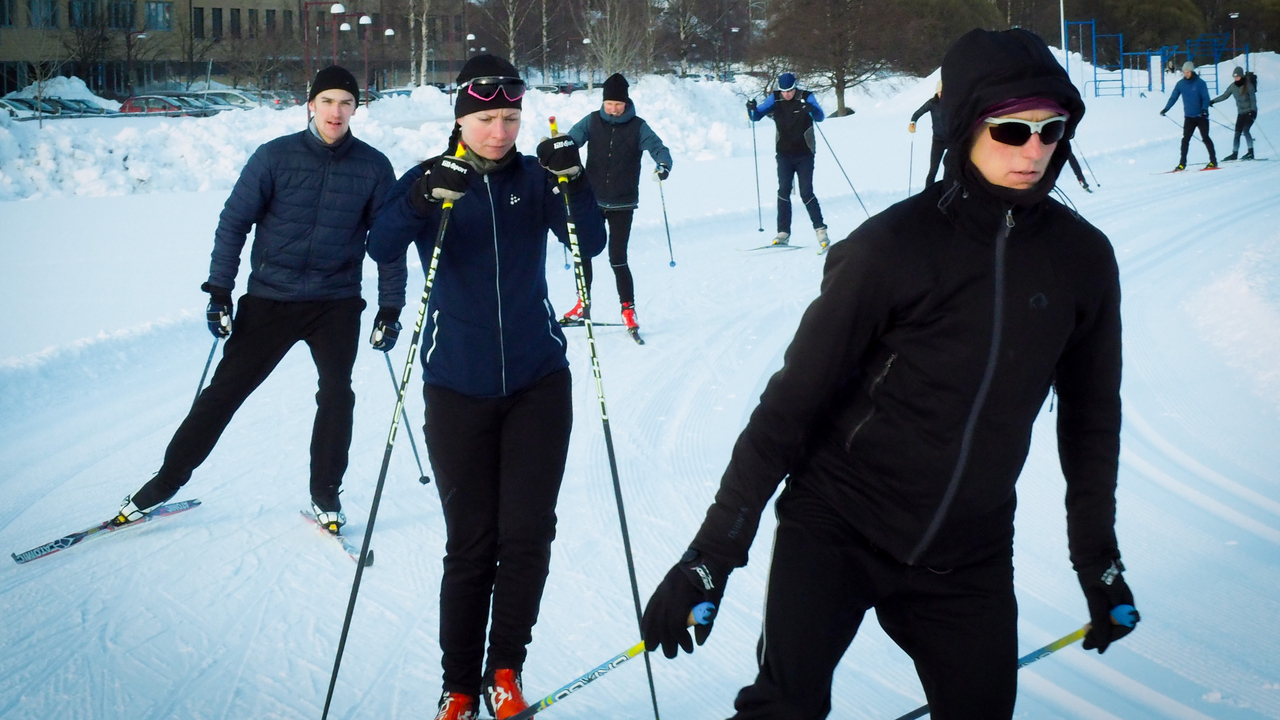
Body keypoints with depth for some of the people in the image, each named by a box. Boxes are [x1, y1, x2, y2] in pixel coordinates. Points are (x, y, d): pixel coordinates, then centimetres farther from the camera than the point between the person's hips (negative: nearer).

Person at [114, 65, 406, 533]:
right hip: (270, 298, 0)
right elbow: (234, 222, -2)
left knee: (336, 395, -7)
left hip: (337, 304, 1)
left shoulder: (373, 167, -4)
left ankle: (325, 495, 11)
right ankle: (166, 481, 13)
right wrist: (219, 291, -5)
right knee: (224, 390, 2)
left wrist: (390, 309, -1)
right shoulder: (275, 157, -6)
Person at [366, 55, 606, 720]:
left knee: (527, 534, -2)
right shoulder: (429, 179, -2)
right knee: (470, 543, 3)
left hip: (537, 383, 1)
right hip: (458, 389, -1)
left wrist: (574, 184, -24)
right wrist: (421, 202, -35)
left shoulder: (535, 178, 2)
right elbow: (381, 249, -18)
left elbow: (591, 244, -8)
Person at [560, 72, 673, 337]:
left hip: (622, 205, -3)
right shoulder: (592, 122, 0)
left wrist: (663, 165, -36)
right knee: (583, 253, 10)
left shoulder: (638, 126, -4)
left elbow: (657, 147, -14)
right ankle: (582, 305, 28)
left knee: (617, 259, -6)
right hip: (591, 201, 3)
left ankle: (628, 310, 10)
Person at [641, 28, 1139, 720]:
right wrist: (712, 554, -12)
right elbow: (793, 400, -11)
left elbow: (1091, 411, 11)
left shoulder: (1081, 258, -2)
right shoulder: (891, 248, -14)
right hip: (836, 526, -4)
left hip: (969, 557, 4)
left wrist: (1099, 557, 16)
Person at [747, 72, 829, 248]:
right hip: (784, 154, 3)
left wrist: (811, 108, -41)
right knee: (783, 191, -6)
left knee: (806, 193, -7)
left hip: (804, 154, -2)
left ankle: (820, 229, 3)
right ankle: (783, 232, -3)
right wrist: (752, 109, -22)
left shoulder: (806, 97, -8)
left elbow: (820, 117, -20)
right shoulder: (775, 98, 0)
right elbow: (756, 116, 0)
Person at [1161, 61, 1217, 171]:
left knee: (1205, 138, -2)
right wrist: (1166, 109, -4)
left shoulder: (1200, 83, -8)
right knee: (1185, 139, -2)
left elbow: (1206, 98, -10)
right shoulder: (1180, 84, 2)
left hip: (1201, 116, -3)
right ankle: (1182, 163, 1)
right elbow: (1173, 98, 7)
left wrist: (1204, 109, -26)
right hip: (1189, 117, 3)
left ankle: (1213, 161, 6)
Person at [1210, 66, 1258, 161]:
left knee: (1245, 130, -20)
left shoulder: (1248, 85, -13)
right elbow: (1224, 96, 9)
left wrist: (1253, 110, -25)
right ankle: (1234, 154, 4)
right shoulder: (1233, 86, 0)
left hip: (1250, 111, -5)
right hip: (1241, 113, 5)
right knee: (1237, 133, 1)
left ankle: (1251, 152, -19)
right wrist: (1213, 101, 2)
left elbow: (1253, 99, -14)